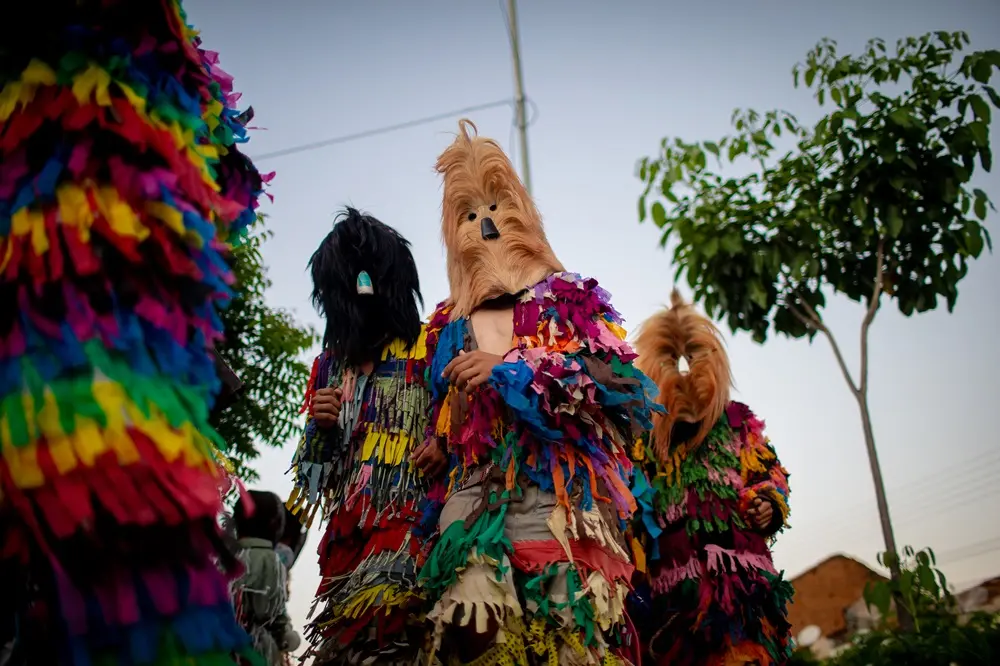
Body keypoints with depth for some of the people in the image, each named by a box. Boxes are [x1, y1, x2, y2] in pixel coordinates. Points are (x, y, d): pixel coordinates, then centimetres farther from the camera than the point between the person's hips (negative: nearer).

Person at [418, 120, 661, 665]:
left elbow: (623, 381, 2)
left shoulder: (569, 297, 17)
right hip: (475, 491, 3)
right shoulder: (449, 326, 26)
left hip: (558, 483, -2)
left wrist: (509, 371, -3)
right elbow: (439, 428, 26)